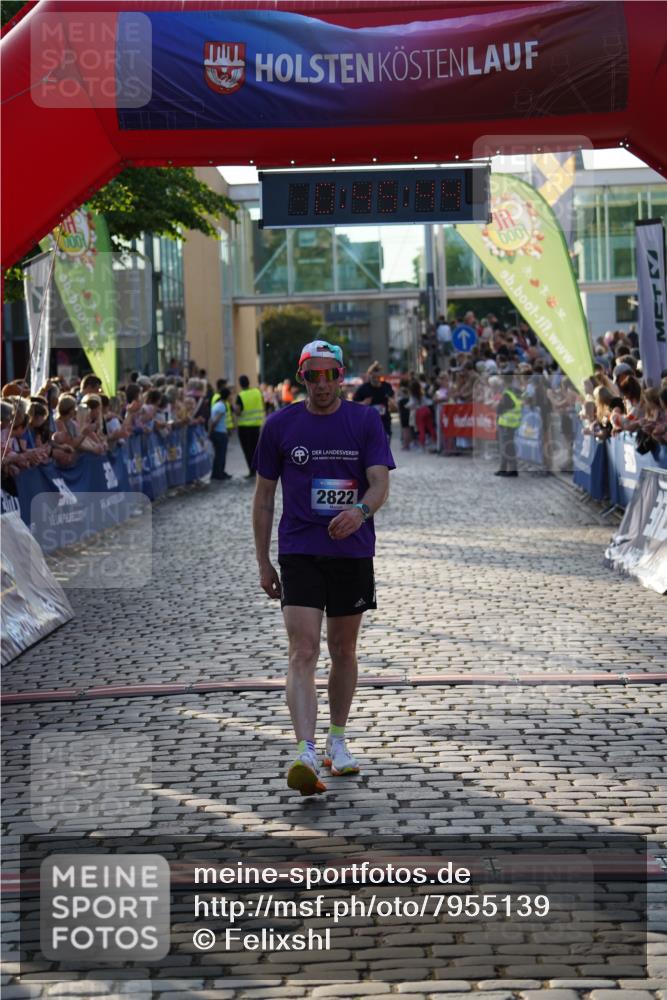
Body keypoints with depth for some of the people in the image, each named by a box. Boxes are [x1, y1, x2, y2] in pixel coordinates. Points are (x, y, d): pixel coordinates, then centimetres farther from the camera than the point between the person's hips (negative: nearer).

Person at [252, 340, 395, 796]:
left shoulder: (366, 420, 1)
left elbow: (381, 481, -8)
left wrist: (361, 509, -32)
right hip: (298, 553, -1)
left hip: (353, 552, 1)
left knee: (344, 651, 13)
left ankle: (337, 740, 30)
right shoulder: (280, 425, 2)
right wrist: (263, 563, 6)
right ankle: (306, 754, -23)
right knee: (303, 653, -14)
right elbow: (264, 497, 8)